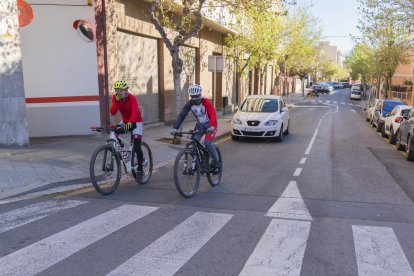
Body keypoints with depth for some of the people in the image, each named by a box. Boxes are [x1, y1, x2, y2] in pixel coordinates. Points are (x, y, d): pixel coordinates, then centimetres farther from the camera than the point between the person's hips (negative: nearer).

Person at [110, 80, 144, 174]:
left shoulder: (132, 98, -24)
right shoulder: (115, 97, -10)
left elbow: (135, 112, -40)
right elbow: (112, 112, -19)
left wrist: (130, 123, -57)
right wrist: (117, 101, -33)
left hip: (135, 122, -5)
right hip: (125, 121, 5)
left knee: (137, 147, -11)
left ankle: (140, 168, 5)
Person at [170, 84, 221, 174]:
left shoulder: (206, 102, -26)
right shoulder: (189, 104, -13)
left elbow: (213, 114, -39)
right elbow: (181, 115, -20)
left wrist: (212, 126, -58)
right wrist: (175, 128, -34)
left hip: (210, 125, -5)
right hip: (200, 124, 5)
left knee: (207, 143, -23)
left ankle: (217, 163, -6)